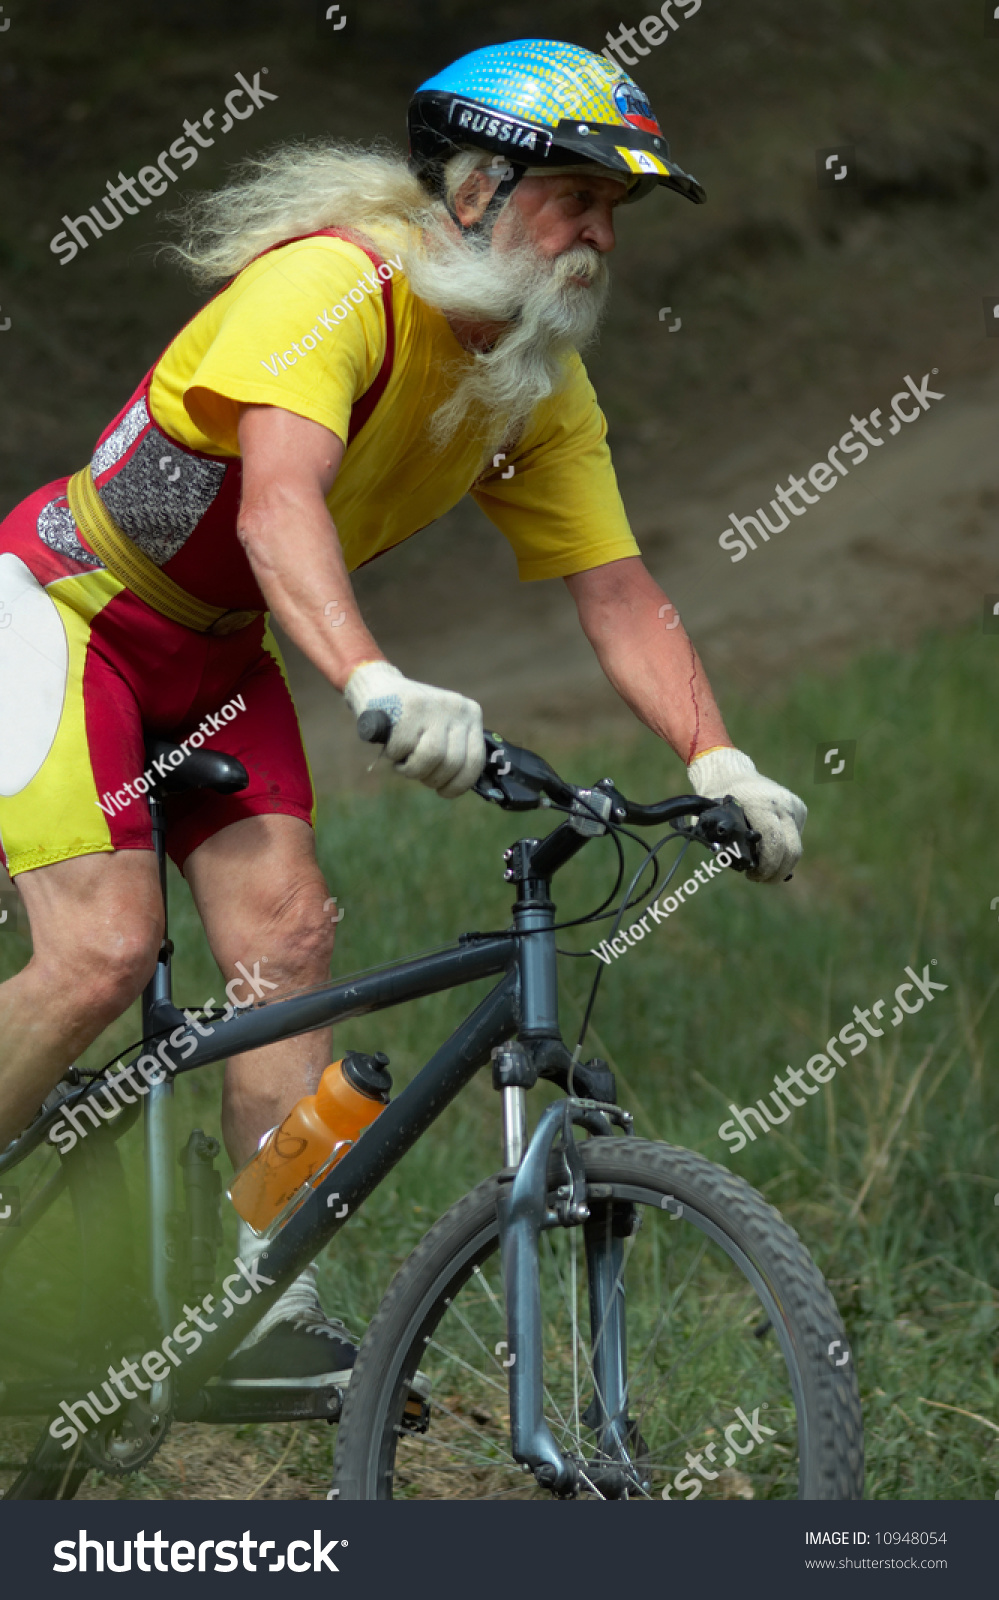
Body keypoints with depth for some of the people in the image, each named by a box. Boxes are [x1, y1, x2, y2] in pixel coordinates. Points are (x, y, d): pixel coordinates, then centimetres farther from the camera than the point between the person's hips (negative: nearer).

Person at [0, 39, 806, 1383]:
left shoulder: (543, 390, -5)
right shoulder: (333, 285, -29)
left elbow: (618, 592, -6)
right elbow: (279, 505, -44)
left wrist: (717, 760, -23)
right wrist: (378, 687, -60)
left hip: (213, 653, 7)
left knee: (287, 934, -7)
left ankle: (280, 1314, -4)